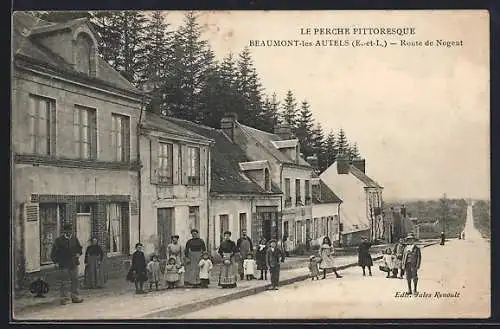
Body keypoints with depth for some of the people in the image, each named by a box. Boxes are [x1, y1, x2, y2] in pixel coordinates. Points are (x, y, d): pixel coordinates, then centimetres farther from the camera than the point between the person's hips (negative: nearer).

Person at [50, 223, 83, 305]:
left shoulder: (74, 239, 9)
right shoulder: (59, 240, -4)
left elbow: (79, 248, 22)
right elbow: (53, 253, 0)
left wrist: (78, 253, 2)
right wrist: (56, 261, -7)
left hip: (73, 264, 5)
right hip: (63, 265, -5)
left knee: (75, 281, 9)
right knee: (63, 282, -3)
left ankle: (75, 297, 19)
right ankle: (64, 298, 4)